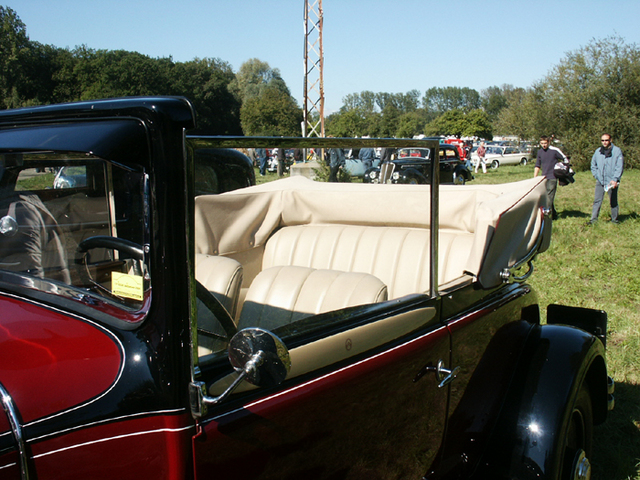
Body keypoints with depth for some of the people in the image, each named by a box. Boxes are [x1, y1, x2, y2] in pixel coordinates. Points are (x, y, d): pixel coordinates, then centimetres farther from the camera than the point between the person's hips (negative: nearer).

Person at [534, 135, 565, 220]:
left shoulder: (554, 150, -7)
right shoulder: (540, 151, 9)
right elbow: (537, 166, 17)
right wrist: (534, 178, 11)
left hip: (552, 177, -6)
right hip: (544, 177, 6)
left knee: (549, 197, -11)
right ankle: (554, 215, 21)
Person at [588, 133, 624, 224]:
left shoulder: (617, 151, -5)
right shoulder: (598, 151, 8)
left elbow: (620, 166, -9)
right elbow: (593, 165, 19)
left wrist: (615, 179, -18)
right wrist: (596, 175, 7)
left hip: (612, 181, -3)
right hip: (600, 181, 3)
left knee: (613, 201, 8)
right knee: (597, 201, 3)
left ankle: (614, 219, 19)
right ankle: (594, 219, 7)